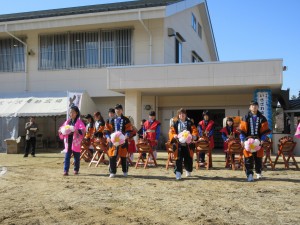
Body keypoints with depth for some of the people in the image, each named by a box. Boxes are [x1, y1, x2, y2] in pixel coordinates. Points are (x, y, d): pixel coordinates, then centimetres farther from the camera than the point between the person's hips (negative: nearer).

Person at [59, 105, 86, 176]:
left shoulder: (79, 122, -2)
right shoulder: (67, 121, 13)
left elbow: (82, 130, -14)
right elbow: (61, 129, 15)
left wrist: (76, 131, -30)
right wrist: (62, 131, -7)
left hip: (76, 143, -3)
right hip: (68, 142, 4)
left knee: (76, 157, 7)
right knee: (67, 157, -1)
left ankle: (76, 170, 21)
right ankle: (66, 170, 1)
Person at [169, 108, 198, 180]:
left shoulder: (190, 123, 5)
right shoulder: (175, 123, 4)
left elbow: (194, 131, -1)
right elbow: (171, 132, 0)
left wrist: (194, 136, -22)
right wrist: (174, 136, -22)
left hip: (188, 145, 1)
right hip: (179, 145, -1)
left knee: (188, 159, 11)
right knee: (179, 159, -7)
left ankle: (188, 171, 35)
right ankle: (178, 172, -4)